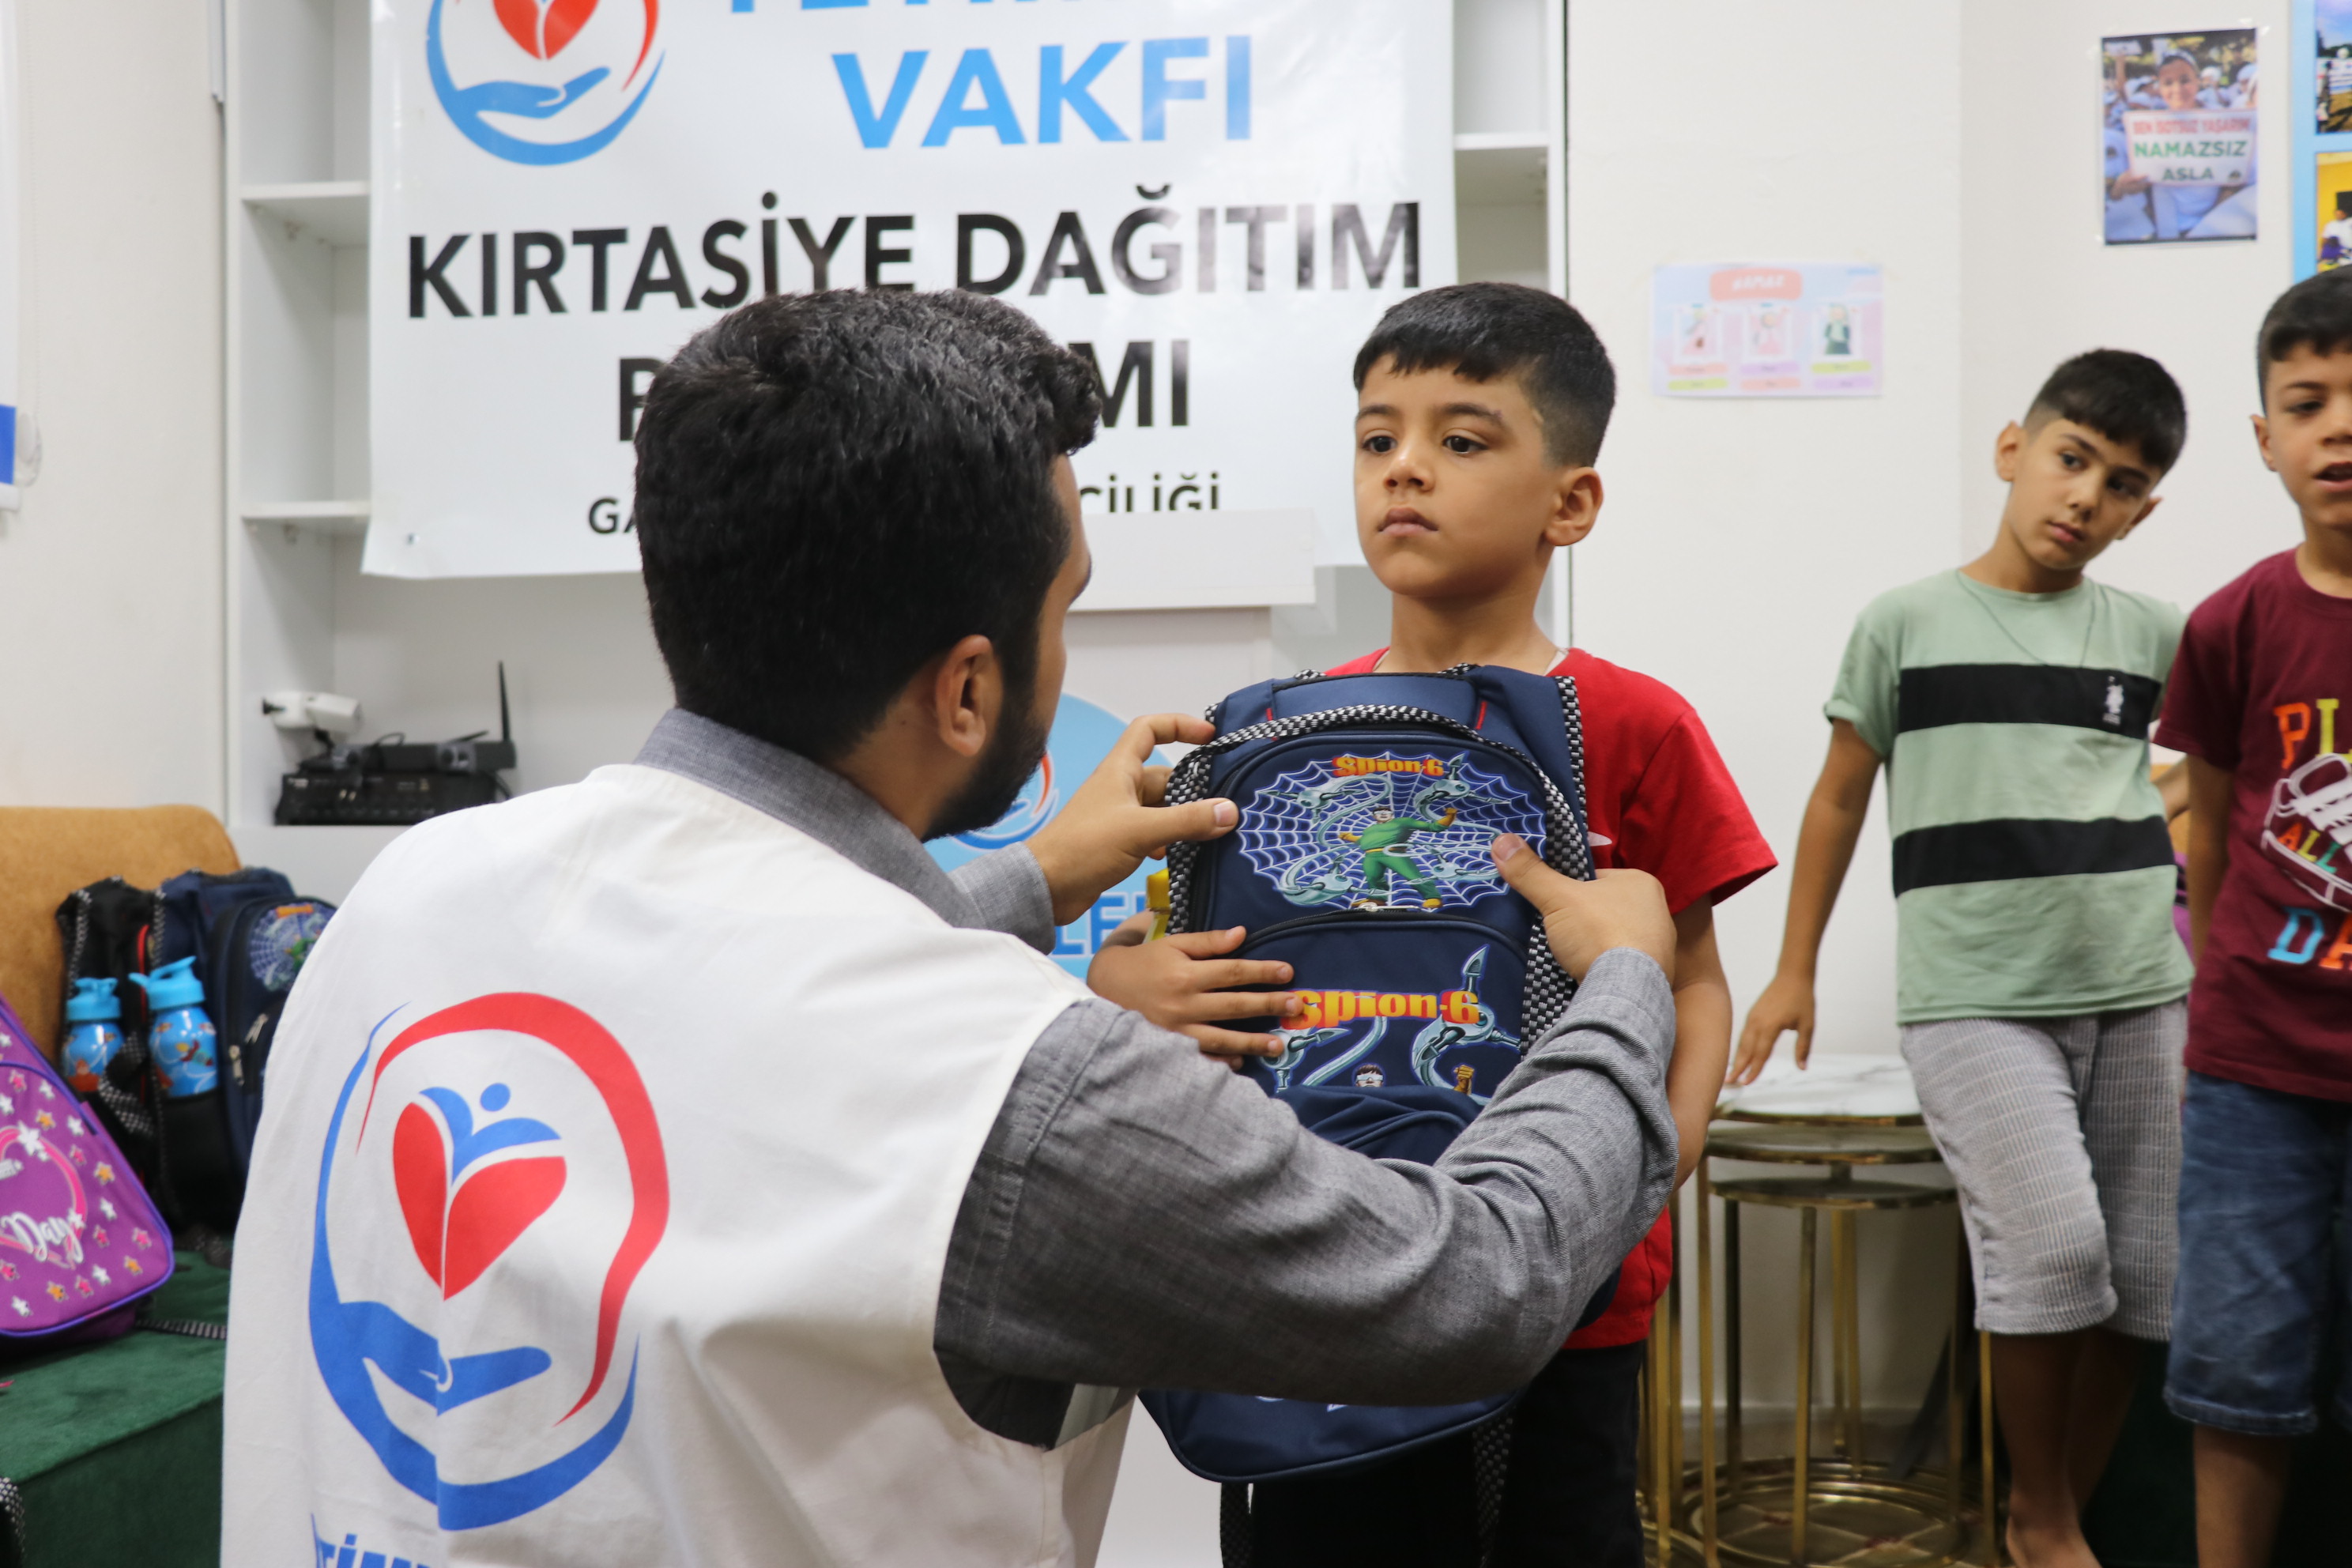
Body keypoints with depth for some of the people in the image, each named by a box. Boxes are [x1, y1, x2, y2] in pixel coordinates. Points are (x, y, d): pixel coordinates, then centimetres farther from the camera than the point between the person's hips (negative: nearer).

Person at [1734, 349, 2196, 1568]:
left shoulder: (2152, 634, 9)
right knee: (2051, 1244, -17)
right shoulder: (1906, 623, 1)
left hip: (2140, 996, 4)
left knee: (2136, 1278, 6)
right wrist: (1793, 971, 8)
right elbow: (1839, 798, 7)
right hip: (1974, 1000, -4)